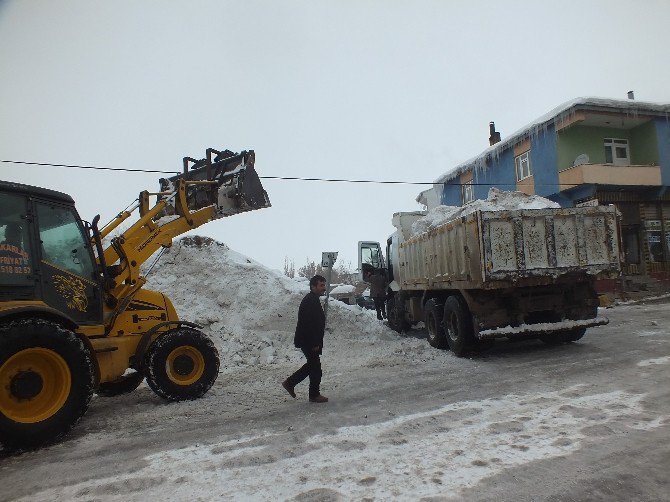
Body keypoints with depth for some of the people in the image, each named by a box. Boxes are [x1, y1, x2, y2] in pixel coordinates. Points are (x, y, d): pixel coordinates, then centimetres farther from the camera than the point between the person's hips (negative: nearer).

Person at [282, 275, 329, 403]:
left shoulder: (314, 300, 14)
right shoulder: (310, 301, -20)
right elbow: (308, 324, -26)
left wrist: (316, 342, 22)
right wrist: (315, 344, -24)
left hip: (310, 341, 10)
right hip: (309, 342, -10)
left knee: (312, 364, 19)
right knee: (315, 366, 1)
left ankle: (290, 383, 25)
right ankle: (314, 395, 14)